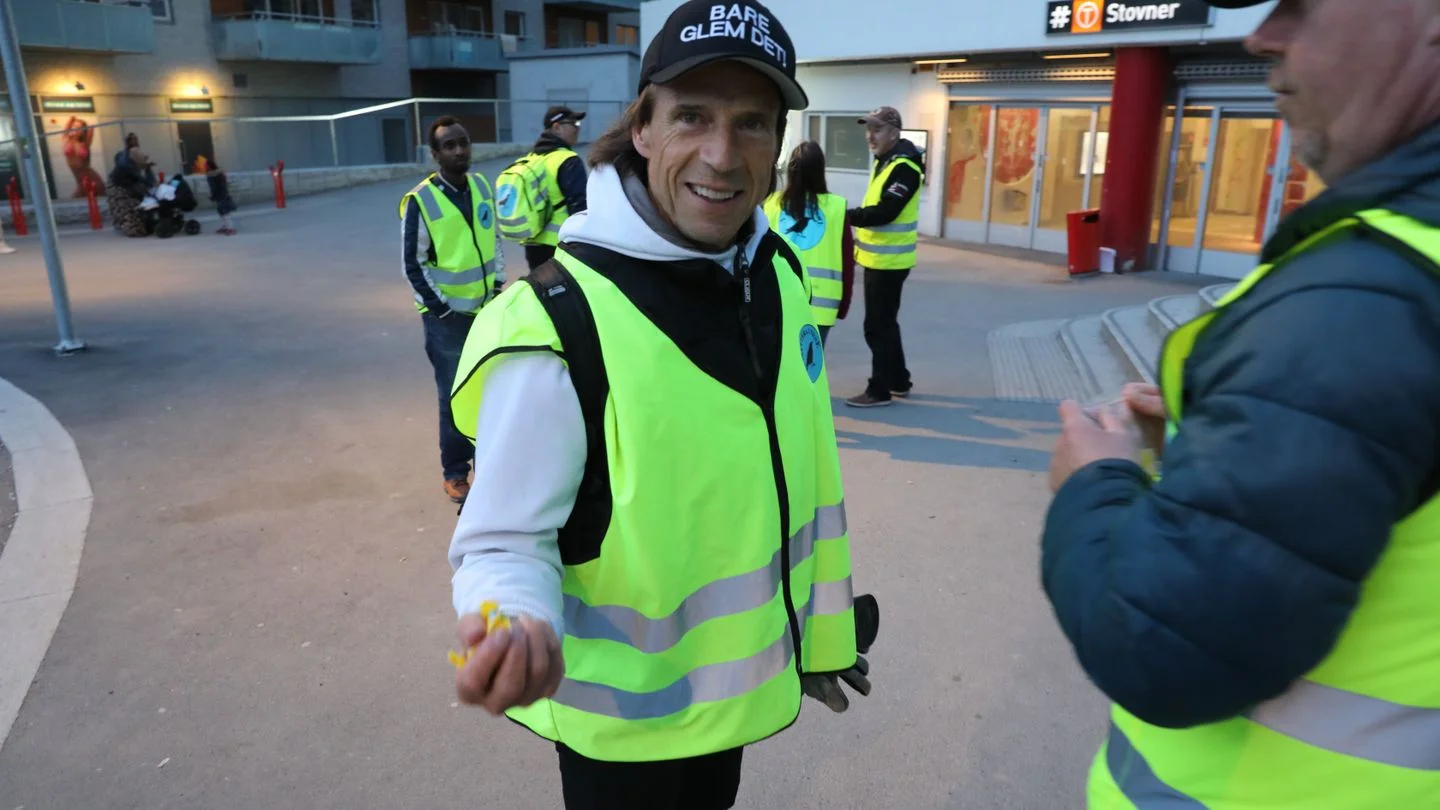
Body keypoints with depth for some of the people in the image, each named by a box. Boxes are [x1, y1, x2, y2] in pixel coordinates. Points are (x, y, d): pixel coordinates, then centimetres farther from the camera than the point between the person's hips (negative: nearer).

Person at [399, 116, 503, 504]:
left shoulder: (482, 186, 2)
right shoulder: (420, 200, -14)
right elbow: (413, 265, -10)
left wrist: (499, 283, 8)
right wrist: (440, 307, -11)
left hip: (488, 308, 5)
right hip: (447, 315, -5)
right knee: (454, 396, 2)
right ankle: (455, 472, 18)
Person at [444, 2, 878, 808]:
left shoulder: (781, 273, -6)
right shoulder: (560, 325, -28)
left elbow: (807, 468, 4)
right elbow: (507, 538, -19)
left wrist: (822, 630, 12)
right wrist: (514, 624, -41)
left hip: (737, 678, 6)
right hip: (627, 712, -6)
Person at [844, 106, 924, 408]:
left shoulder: (904, 166, -18)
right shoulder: (884, 161, 14)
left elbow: (884, 212, -26)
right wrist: (861, 240, 11)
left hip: (889, 260, -10)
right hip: (878, 257, 10)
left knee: (878, 326, -3)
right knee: (885, 323, 18)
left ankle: (879, 390, 7)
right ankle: (898, 380, 31)